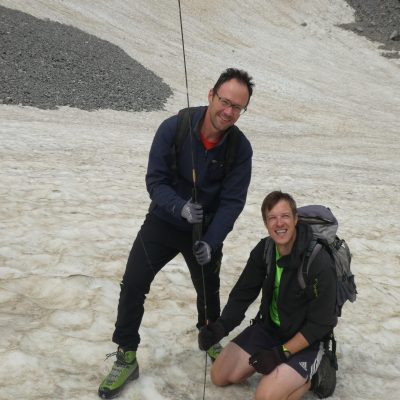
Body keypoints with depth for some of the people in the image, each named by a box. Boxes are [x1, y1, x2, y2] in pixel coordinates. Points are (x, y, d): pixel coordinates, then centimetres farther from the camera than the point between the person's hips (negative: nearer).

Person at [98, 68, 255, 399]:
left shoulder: (241, 147, -18)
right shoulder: (174, 128, -22)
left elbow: (232, 201, -15)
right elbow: (156, 181, -18)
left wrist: (211, 242, -25)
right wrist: (180, 207, -36)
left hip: (207, 230, 1)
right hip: (163, 221, -1)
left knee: (208, 289, 16)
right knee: (133, 285, -7)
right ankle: (126, 359, 10)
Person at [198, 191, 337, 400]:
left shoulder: (318, 262, -27)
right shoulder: (264, 250, -9)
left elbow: (320, 324, -20)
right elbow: (242, 294, -4)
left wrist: (282, 352, -23)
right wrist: (220, 326, -22)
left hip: (305, 340, -6)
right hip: (268, 327, 6)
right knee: (219, 376, 5)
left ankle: (308, 373, 5)